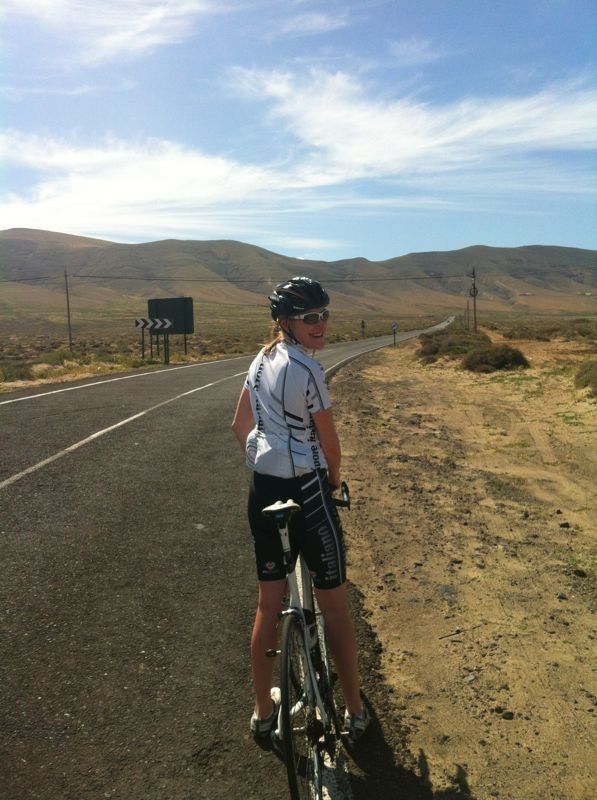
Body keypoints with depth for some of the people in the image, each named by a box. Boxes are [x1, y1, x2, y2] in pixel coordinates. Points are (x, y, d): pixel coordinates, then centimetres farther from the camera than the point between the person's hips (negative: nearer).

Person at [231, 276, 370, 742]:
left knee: (270, 603, 18)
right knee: (334, 606, 10)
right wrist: (334, 478, 9)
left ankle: (264, 710, 33)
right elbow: (329, 442, -10)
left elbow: (240, 425, 14)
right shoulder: (307, 369, -18)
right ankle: (355, 711, 27)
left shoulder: (263, 359, 7)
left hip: (263, 489, 8)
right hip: (305, 490, -8)